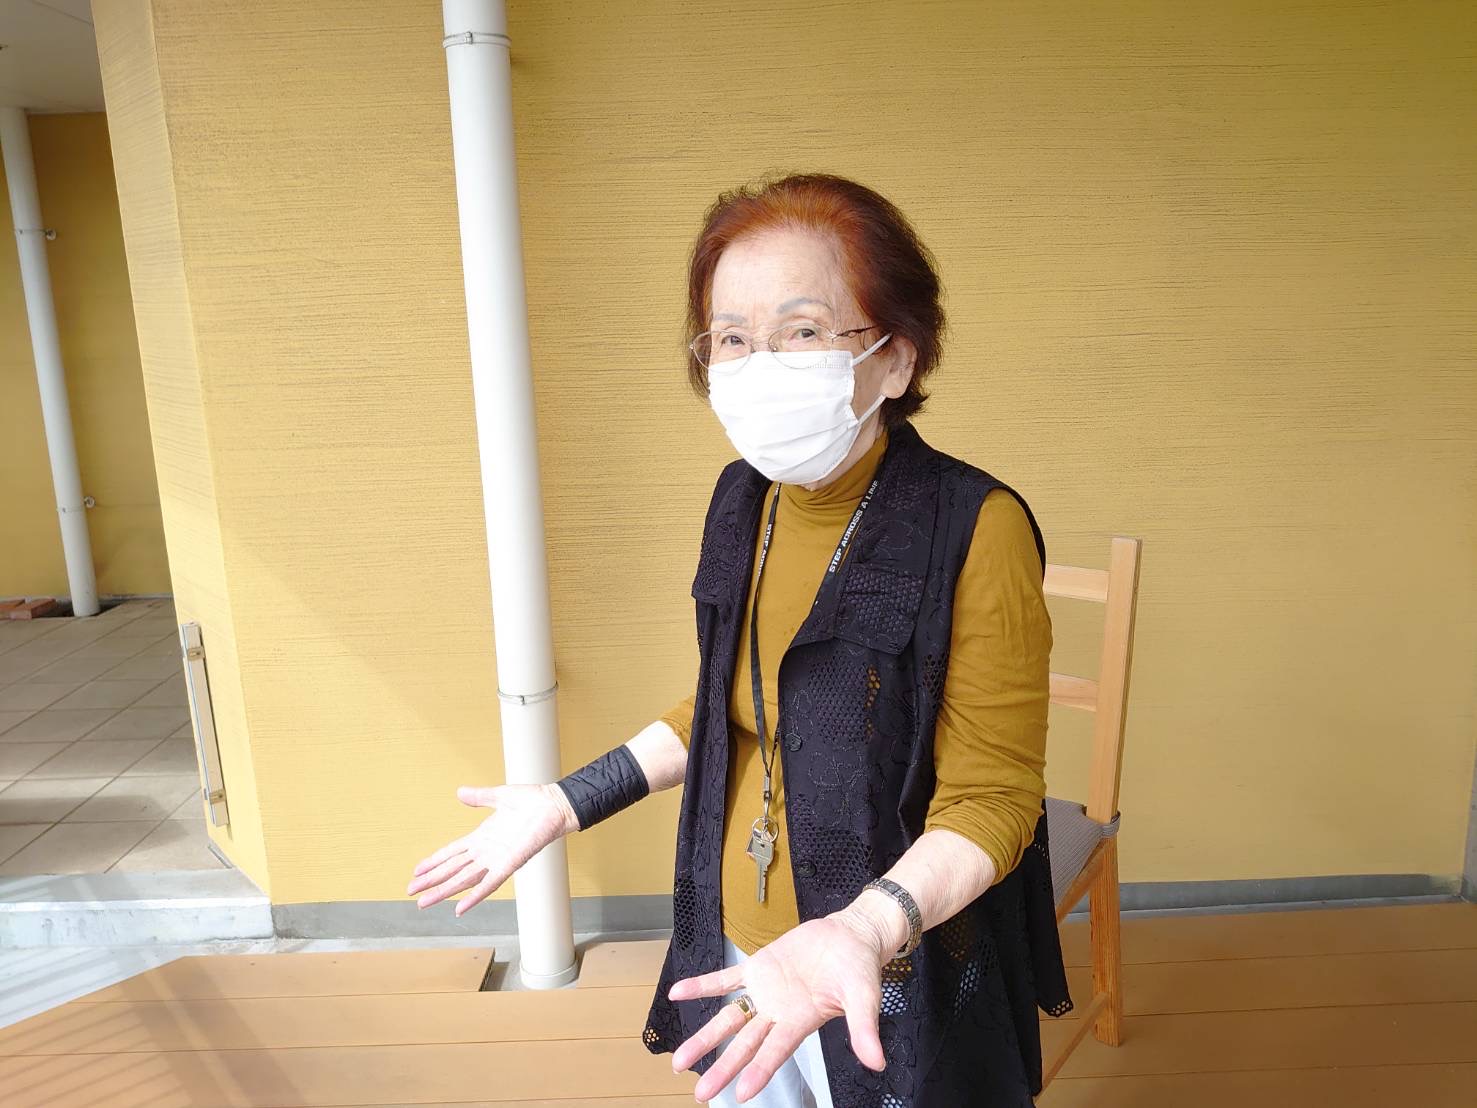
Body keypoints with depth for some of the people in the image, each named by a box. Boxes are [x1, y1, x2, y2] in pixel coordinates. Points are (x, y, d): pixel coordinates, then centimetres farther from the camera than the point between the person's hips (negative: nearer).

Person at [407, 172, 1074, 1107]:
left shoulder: (975, 530, -23)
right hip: (741, 952, 6)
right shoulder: (744, 499, -4)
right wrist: (566, 804, 5)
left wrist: (868, 930, -36)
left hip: (900, 991, -5)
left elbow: (990, 798, -19)